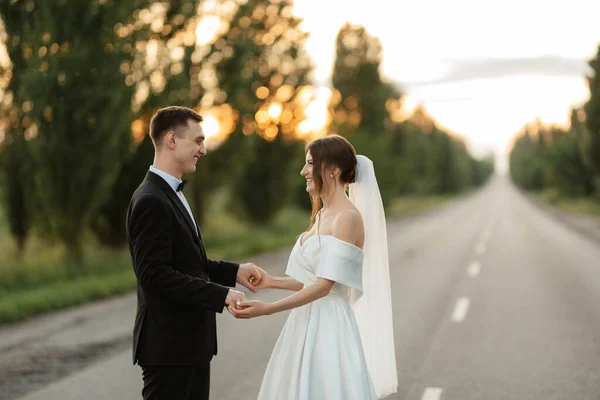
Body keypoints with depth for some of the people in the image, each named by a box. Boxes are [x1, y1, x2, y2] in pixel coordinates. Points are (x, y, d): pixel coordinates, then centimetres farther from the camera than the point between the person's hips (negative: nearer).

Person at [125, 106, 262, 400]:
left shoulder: (171, 194, 15)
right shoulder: (151, 201, -18)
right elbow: (154, 274, -25)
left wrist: (233, 272, 9)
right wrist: (220, 295, -24)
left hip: (190, 341, 10)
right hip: (168, 344, -10)